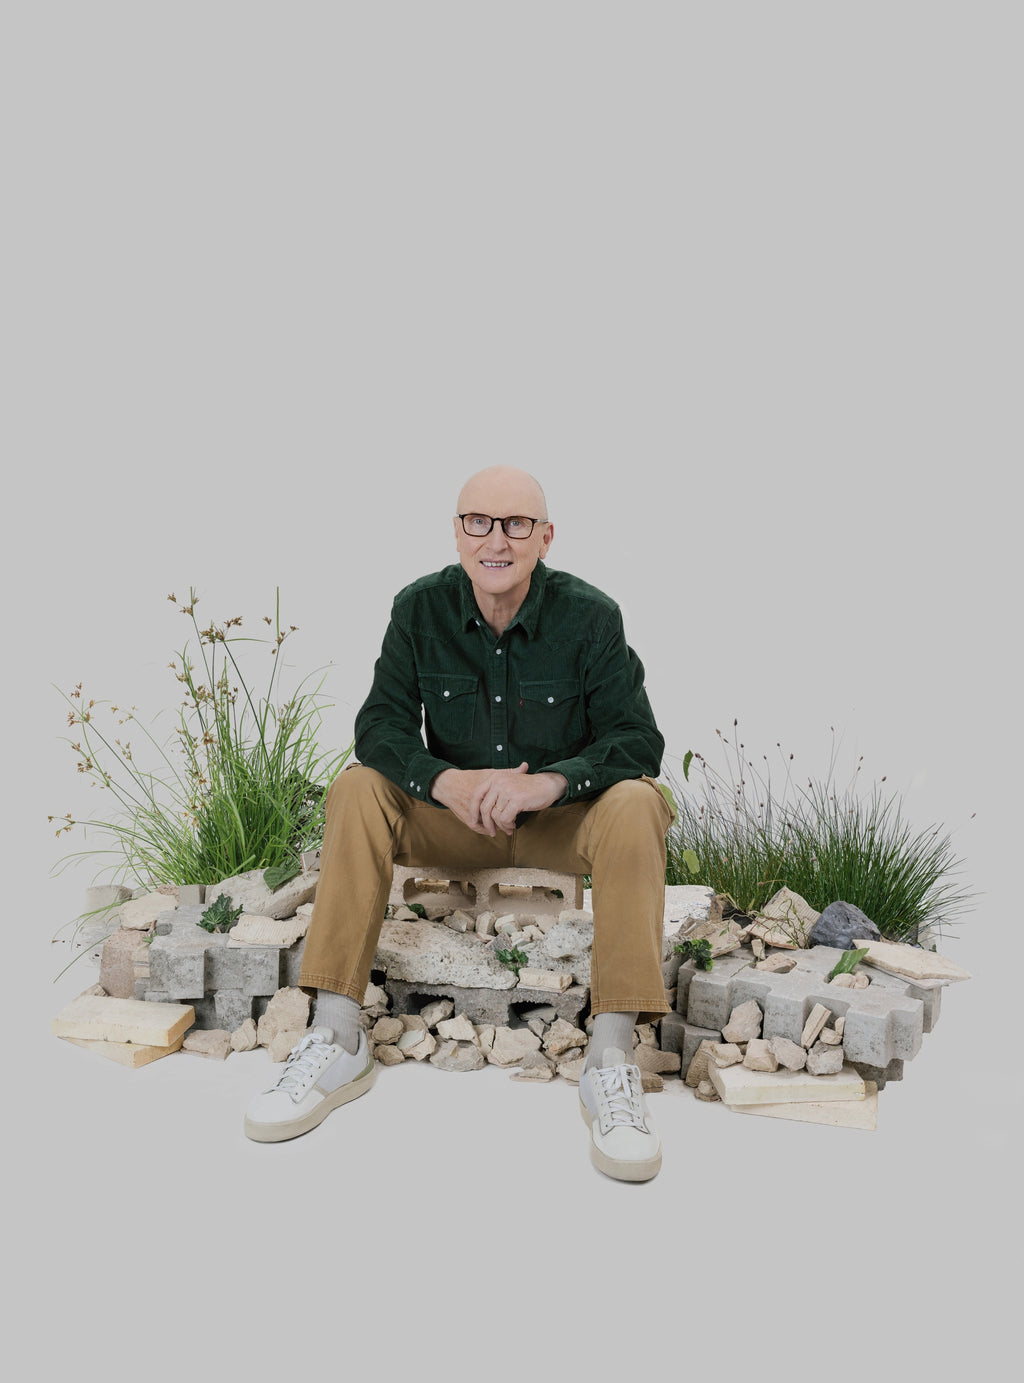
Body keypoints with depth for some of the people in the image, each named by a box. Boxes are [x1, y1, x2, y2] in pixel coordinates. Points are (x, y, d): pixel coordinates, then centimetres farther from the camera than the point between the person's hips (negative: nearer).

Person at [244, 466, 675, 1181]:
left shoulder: (589, 614, -11)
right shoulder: (420, 608, -5)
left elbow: (638, 739, -15)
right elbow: (381, 725, -9)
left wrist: (550, 782, -33)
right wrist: (446, 780, -30)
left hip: (563, 823, -1)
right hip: (454, 822, 2)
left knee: (636, 803, -30)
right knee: (357, 788, -21)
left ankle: (612, 1060, -31)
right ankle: (337, 1039, -21)